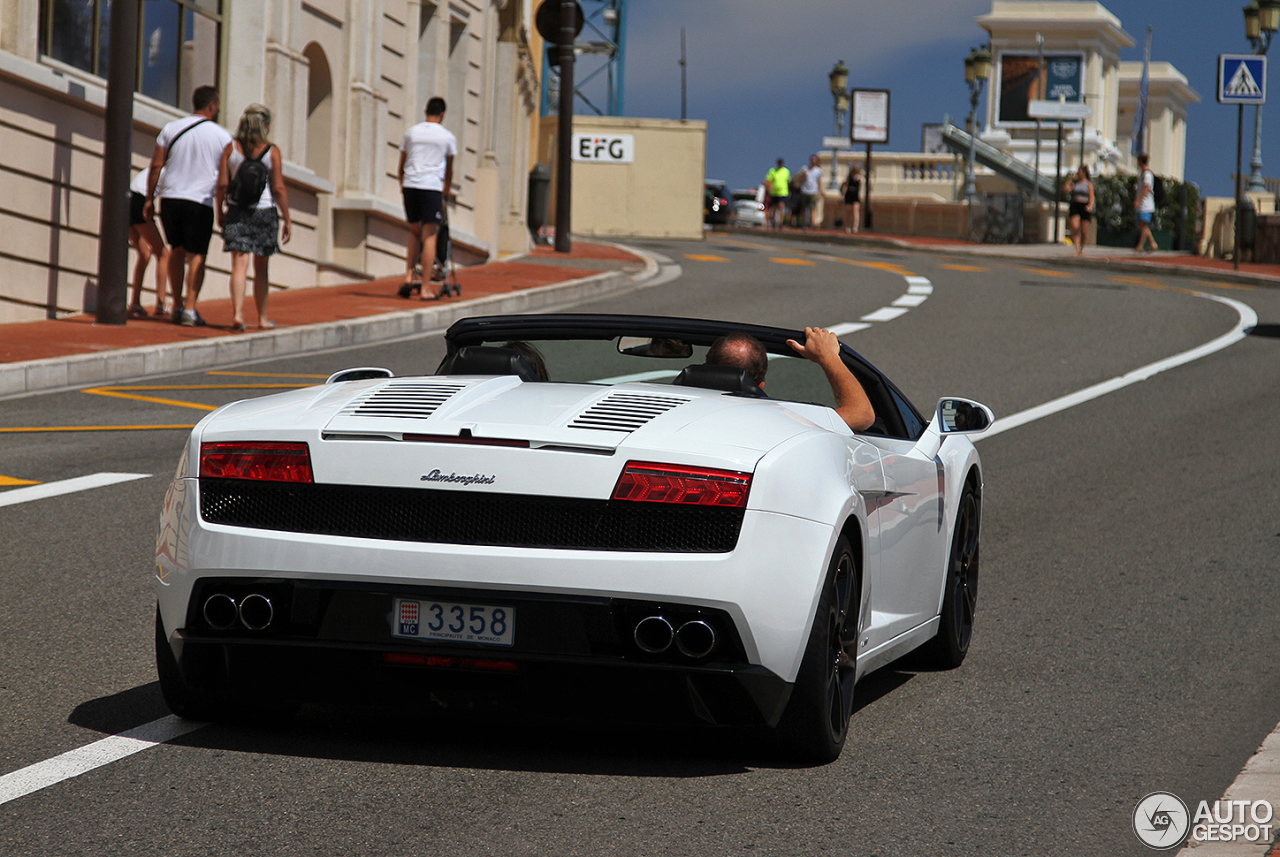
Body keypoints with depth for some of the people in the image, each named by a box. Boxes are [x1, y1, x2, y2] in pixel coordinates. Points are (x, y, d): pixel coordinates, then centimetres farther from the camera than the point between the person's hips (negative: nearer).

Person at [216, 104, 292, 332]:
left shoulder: (231, 148, 1)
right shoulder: (272, 151, -4)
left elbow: (222, 184, -1)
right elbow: (278, 188, -7)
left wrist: (220, 212, 10)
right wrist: (287, 220, -2)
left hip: (237, 210, 1)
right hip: (264, 210, -1)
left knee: (240, 265, -4)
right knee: (261, 269, 11)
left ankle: (237, 314, -21)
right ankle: (262, 319, 20)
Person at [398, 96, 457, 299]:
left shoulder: (411, 132, 12)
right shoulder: (447, 136, 6)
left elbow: (401, 167, 19)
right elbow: (449, 169, 18)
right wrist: (448, 189, 35)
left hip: (410, 185, 3)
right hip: (432, 186, -3)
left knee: (415, 232, 18)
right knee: (429, 235, -2)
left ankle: (408, 276, 2)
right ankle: (425, 288, -5)